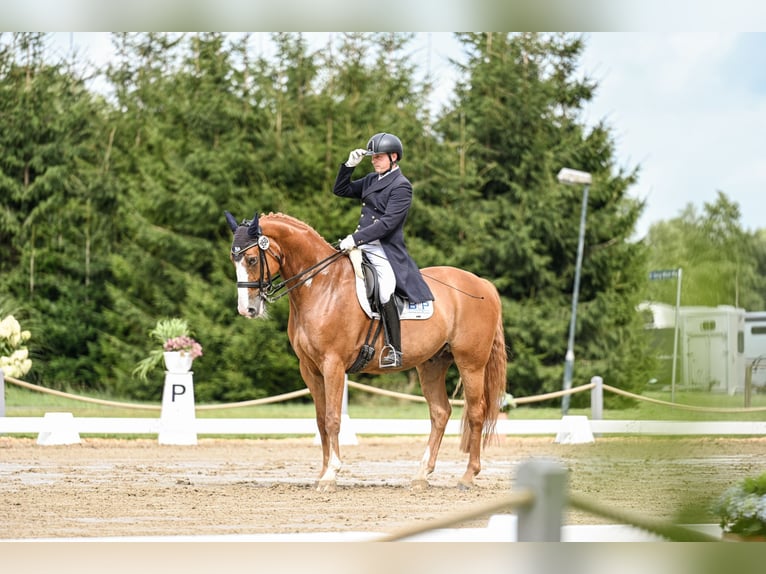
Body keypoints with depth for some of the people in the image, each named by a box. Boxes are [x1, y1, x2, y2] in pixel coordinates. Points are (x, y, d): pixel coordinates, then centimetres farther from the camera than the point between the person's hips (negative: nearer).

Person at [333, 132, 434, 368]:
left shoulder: (401, 186, -9)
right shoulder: (371, 180, 15)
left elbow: (387, 223, -18)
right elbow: (340, 190, 23)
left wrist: (356, 238, -24)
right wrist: (349, 165, 8)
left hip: (385, 250, -9)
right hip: (363, 245, 9)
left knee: (385, 292, -27)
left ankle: (394, 350, -23)